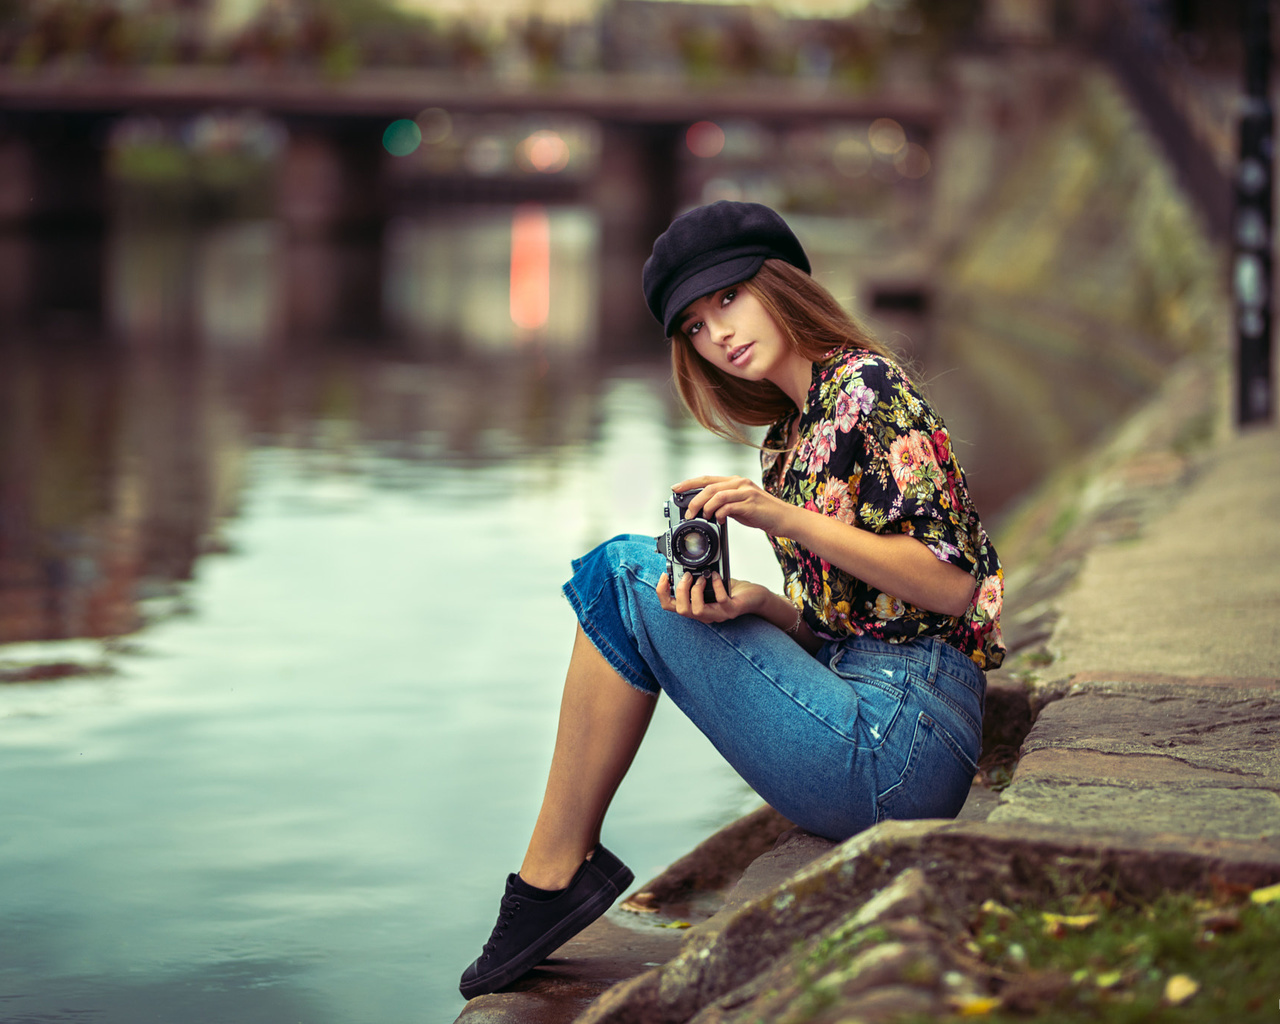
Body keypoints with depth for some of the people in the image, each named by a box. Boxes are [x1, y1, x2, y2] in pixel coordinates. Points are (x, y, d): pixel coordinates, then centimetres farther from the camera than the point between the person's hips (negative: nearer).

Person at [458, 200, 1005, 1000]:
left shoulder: (866, 385, -7)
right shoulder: (786, 438, 19)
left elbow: (952, 584, -14)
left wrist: (787, 519, -20)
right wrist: (748, 602, -6)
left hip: (901, 740, -9)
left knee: (626, 571, -8)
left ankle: (552, 874, -2)